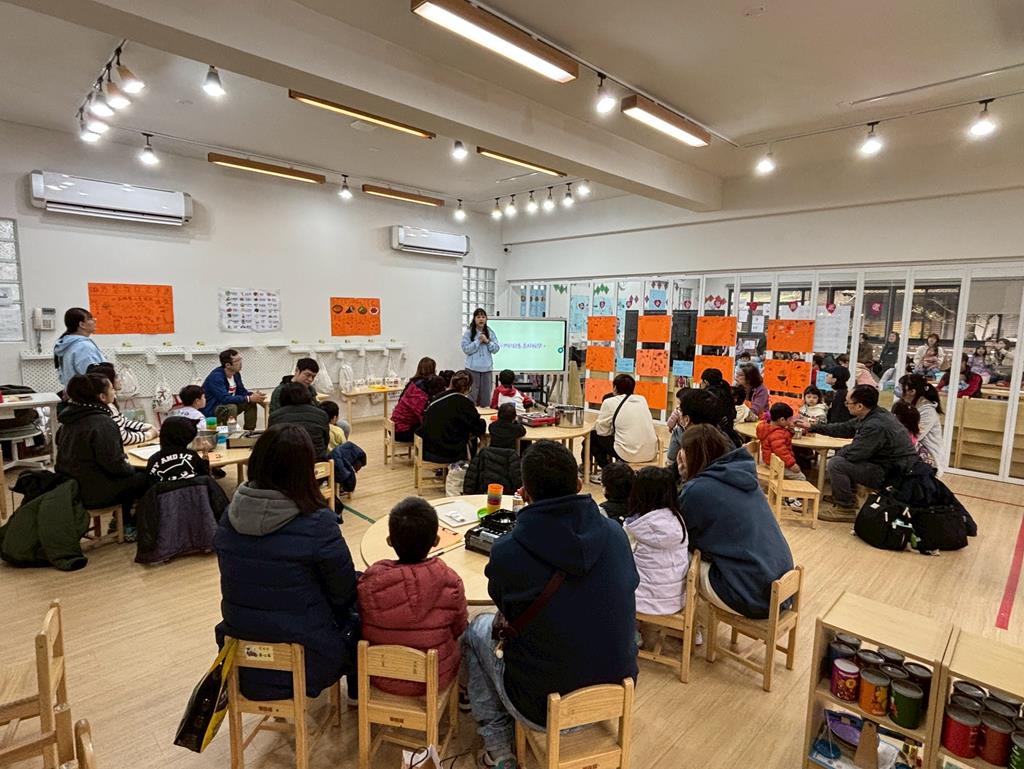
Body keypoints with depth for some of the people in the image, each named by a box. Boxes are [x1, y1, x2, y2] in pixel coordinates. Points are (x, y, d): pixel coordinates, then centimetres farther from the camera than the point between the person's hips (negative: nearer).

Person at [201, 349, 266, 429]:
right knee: (231, 407, -34)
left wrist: (253, 396, -12)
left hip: (227, 405, 9)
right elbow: (225, 399, -33)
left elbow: (242, 391, 10)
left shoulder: (236, 374, 1)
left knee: (251, 403, 0)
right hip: (210, 411, -9)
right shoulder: (216, 376, -25)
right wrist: (249, 398, -30)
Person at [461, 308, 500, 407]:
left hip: (487, 368, 3)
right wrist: (478, 341, -14)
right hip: (473, 368, -3)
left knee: (486, 394, 7)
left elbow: (496, 349, 5)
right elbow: (466, 349, -10)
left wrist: (487, 341, -10)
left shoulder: (490, 332, 7)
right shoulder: (468, 332, -2)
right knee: (472, 394, -1)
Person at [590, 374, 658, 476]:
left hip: (629, 454, -6)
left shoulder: (610, 402, -2)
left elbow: (601, 431, 2)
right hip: (651, 453, 6)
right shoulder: (642, 399, 12)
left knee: (593, 436, 14)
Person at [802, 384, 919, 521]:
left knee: (836, 464, -18)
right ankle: (848, 498, 28)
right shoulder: (873, 415, 1)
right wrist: (812, 427, 19)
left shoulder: (876, 426, -30)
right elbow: (844, 428, 14)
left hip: (892, 474, -10)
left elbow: (853, 453, -25)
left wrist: (838, 452, -2)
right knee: (841, 456, 19)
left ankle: (845, 509, -2)